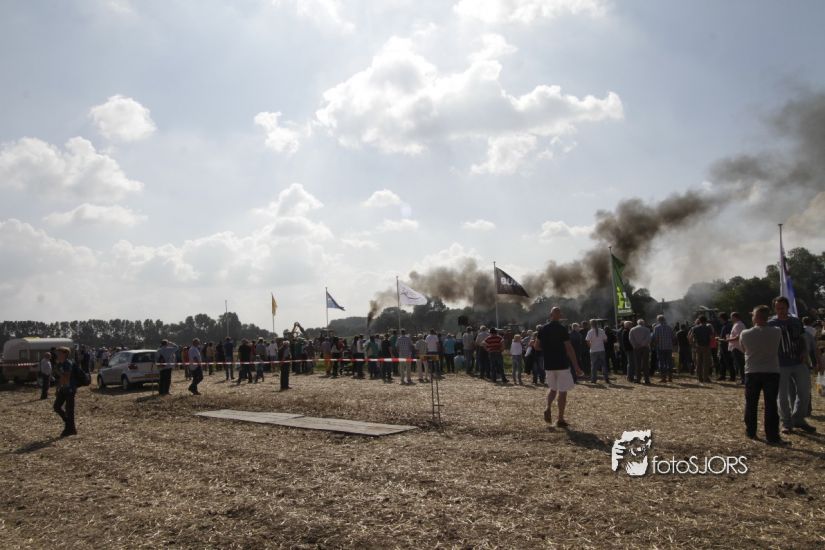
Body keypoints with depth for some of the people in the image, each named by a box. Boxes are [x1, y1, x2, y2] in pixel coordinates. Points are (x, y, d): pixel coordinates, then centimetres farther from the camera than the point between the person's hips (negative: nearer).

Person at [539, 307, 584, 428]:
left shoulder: (542, 330, 3)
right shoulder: (562, 330, -12)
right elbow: (569, 349, -13)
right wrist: (576, 366, -10)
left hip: (549, 365, 5)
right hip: (562, 365, -5)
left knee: (553, 388, 21)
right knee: (562, 391, 3)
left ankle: (548, 408, -2)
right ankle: (560, 419, 5)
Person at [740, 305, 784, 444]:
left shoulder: (745, 334, -9)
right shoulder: (777, 332, -8)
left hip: (752, 372, 0)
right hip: (772, 372, 0)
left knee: (751, 404, 12)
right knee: (771, 405, 2)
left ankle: (750, 432, 21)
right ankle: (772, 436, 2)